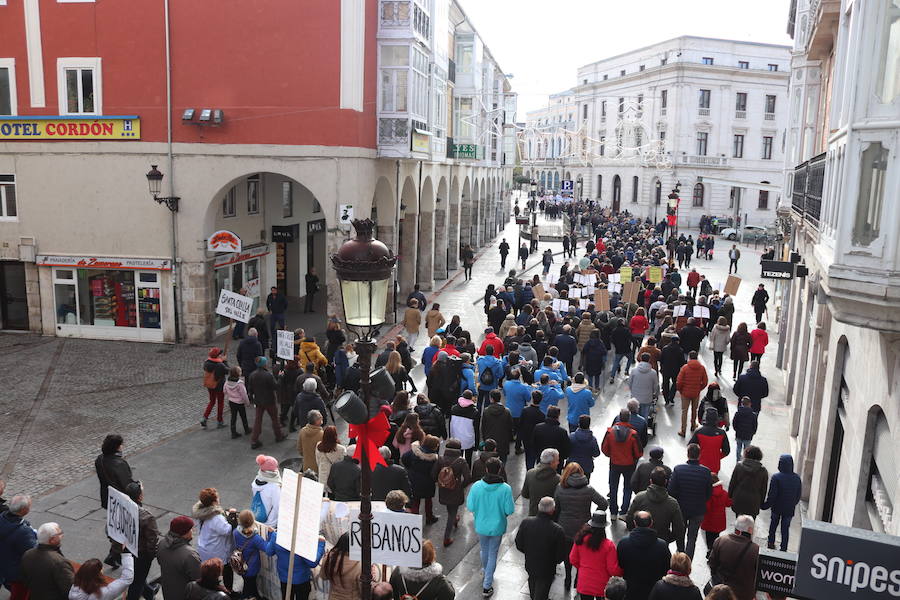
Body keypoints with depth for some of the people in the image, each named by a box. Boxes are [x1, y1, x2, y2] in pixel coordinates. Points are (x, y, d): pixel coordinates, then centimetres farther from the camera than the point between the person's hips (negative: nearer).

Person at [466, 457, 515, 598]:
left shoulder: (476, 486, -19)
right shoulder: (505, 488, -22)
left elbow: (470, 507, -12)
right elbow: (509, 510, -17)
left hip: (481, 525, 2)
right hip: (497, 527, -2)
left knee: (484, 550, 27)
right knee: (492, 554, 14)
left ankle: (487, 575, 51)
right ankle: (487, 586, 17)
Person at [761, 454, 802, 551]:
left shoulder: (776, 477, -22)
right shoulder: (797, 478, -9)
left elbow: (772, 495, -19)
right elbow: (799, 495, 2)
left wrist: (765, 505, -6)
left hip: (777, 508, -2)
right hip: (790, 509, 2)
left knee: (773, 525, 20)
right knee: (786, 528, 12)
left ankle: (771, 543, 30)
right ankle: (784, 549, 15)